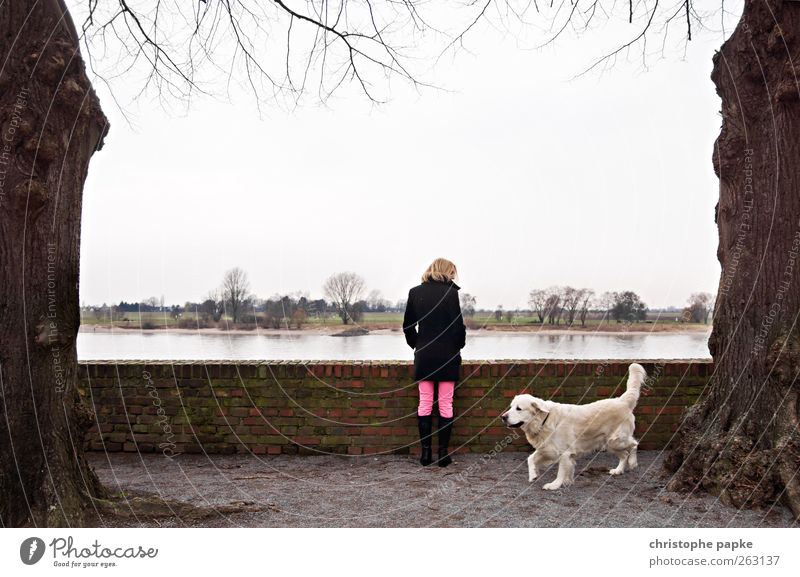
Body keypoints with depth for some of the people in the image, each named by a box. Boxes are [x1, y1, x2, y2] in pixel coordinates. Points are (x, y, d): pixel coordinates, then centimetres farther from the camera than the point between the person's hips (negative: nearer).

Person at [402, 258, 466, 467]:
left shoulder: (415, 292, 3)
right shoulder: (450, 292, -9)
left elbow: (408, 326, 7)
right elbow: (458, 325, -9)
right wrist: (459, 345, 7)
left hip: (423, 356, 3)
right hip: (447, 355, -3)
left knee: (425, 403, 9)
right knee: (446, 405, 4)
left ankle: (425, 452, 10)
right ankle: (443, 453, 7)